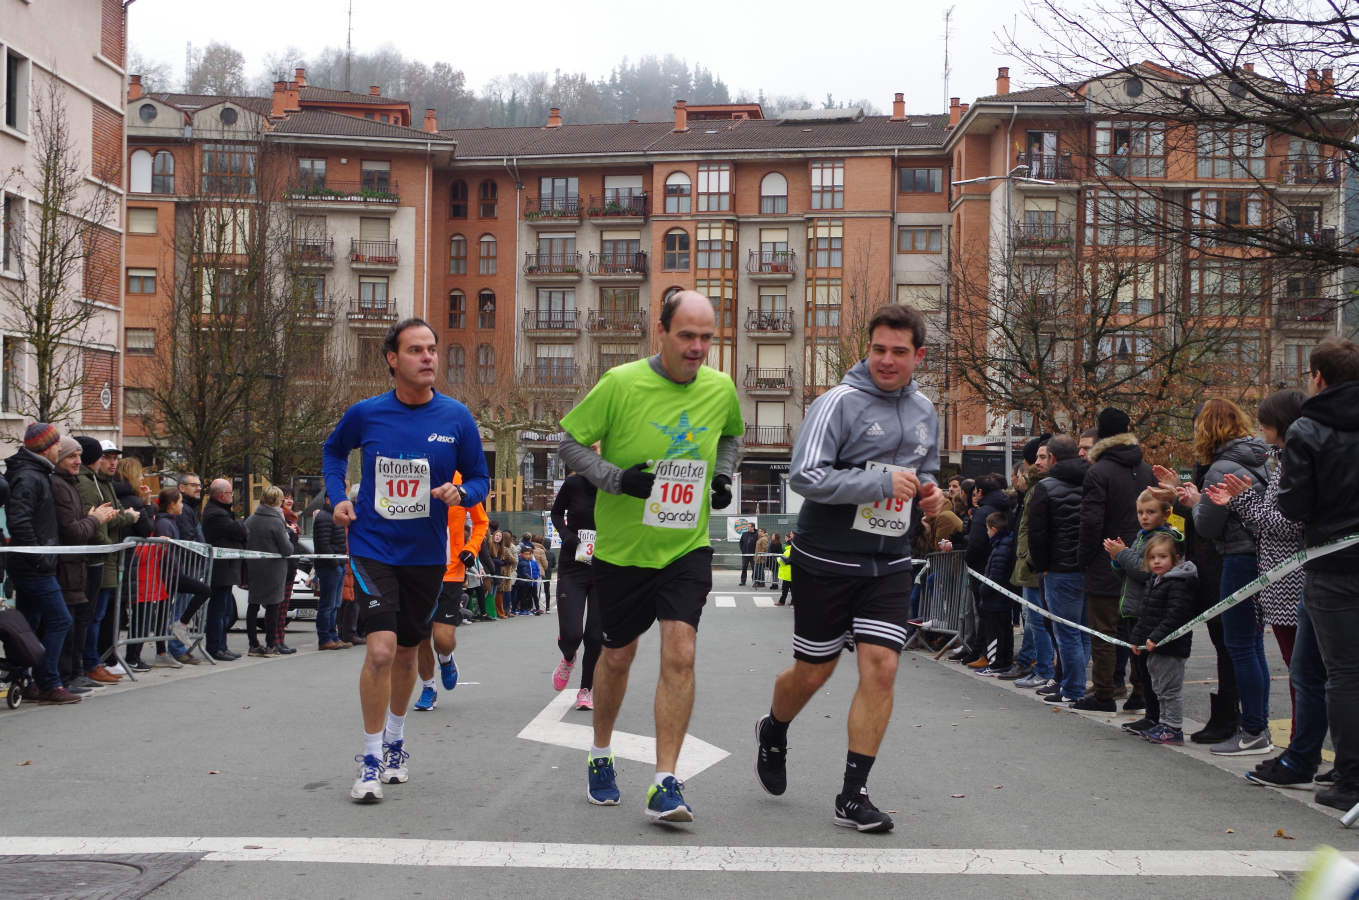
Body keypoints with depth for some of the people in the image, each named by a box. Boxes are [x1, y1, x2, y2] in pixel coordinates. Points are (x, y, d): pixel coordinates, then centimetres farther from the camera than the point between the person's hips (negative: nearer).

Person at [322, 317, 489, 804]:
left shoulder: (456, 417, -6)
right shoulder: (366, 414, -6)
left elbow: (480, 478, 4)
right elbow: (333, 450, 16)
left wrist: (461, 493, -18)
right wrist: (338, 496, 1)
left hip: (426, 554, 2)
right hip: (372, 548, -2)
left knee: (406, 652, 16)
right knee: (380, 649, -18)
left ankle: (395, 744, 39)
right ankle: (371, 759, -3)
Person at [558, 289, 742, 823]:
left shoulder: (721, 389, -3)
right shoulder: (621, 384, -15)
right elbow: (571, 442, -7)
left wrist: (721, 476, 2)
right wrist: (615, 479, -22)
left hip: (687, 547, 2)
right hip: (622, 546, -2)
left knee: (680, 654, -13)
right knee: (618, 655, 13)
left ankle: (665, 783, -7)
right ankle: (601, 755, 38)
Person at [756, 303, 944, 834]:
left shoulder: (924, 411, 10)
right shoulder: (840, 402, -12)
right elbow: (804, 476, -21)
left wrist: (929, 491, 3)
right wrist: (882, 481, -24)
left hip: (890, 563, 5)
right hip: (827, 561, -4)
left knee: (881, 667, -8)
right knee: (813, 671, 8)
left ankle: (853, 795, 1)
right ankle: (774, 732, 42)